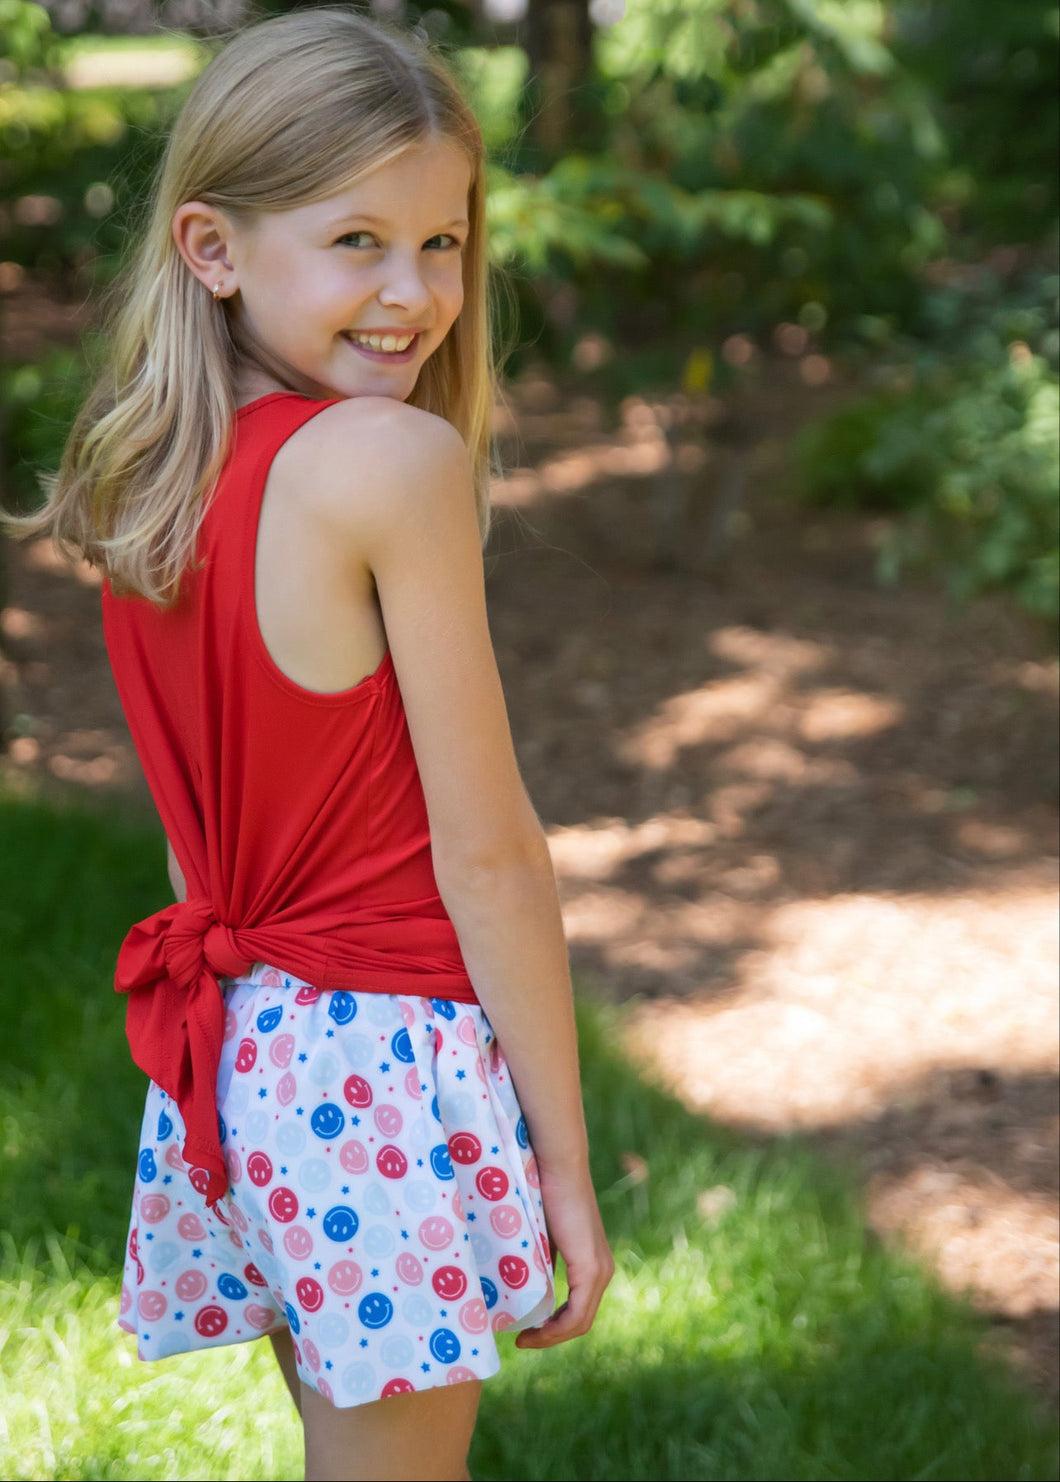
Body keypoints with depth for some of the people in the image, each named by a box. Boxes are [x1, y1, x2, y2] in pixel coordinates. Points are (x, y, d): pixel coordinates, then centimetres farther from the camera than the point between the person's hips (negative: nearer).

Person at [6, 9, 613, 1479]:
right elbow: (486, 850, -16)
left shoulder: (149, 480, 3)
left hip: (241, 1046, 7)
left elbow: (203, 825, 9)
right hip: (389, 1060, -7)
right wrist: (564, 1157, -10)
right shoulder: (395, 459, -18)